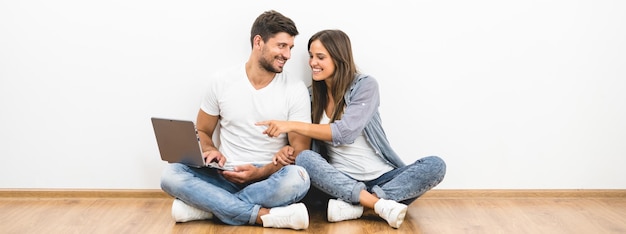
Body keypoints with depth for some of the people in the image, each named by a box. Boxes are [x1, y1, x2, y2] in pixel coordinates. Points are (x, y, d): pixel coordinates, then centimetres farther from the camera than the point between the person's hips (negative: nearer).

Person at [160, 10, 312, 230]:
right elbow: (201, 132, 11)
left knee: (297, 178, -35)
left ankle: (206, 206, -23)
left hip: (268, 179, -1)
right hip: (226, 178, 2)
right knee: (171, 174, -25)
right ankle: (265, 215, -29)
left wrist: (259, 173, -20)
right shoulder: (221, 81, 1)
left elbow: (300, 150, -4)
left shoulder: (296, 89, -4)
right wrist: (211, 152, -13)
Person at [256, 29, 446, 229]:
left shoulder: (365, 85, -6)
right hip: (340, 181, 2)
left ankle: (353, 204, -33)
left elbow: (345, 132, -19)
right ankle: (381, 205, -33)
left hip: (381, 179, -1)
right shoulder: (312, 95, 6)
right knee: (304, 159, -28)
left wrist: (292, 126, -24)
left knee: (435, 166, -26)